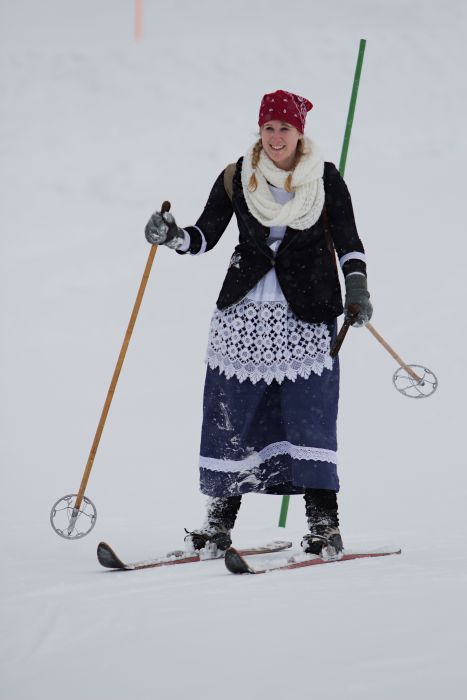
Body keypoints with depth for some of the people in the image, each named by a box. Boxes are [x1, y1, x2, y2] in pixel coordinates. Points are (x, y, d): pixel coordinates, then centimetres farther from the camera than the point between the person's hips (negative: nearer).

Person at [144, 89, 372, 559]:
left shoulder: (325, 180, 1)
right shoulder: (237, 178, 4)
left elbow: (347, 241, 4)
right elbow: (206, 236, 9)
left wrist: (357, 286, -11)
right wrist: (174, 237, -11)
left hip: (306, 316, -2)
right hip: (243, 313, 2)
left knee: (310, 415, -10)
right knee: (229, 416, 2)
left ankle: (324, 524, -7)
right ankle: (219, 521, 12)